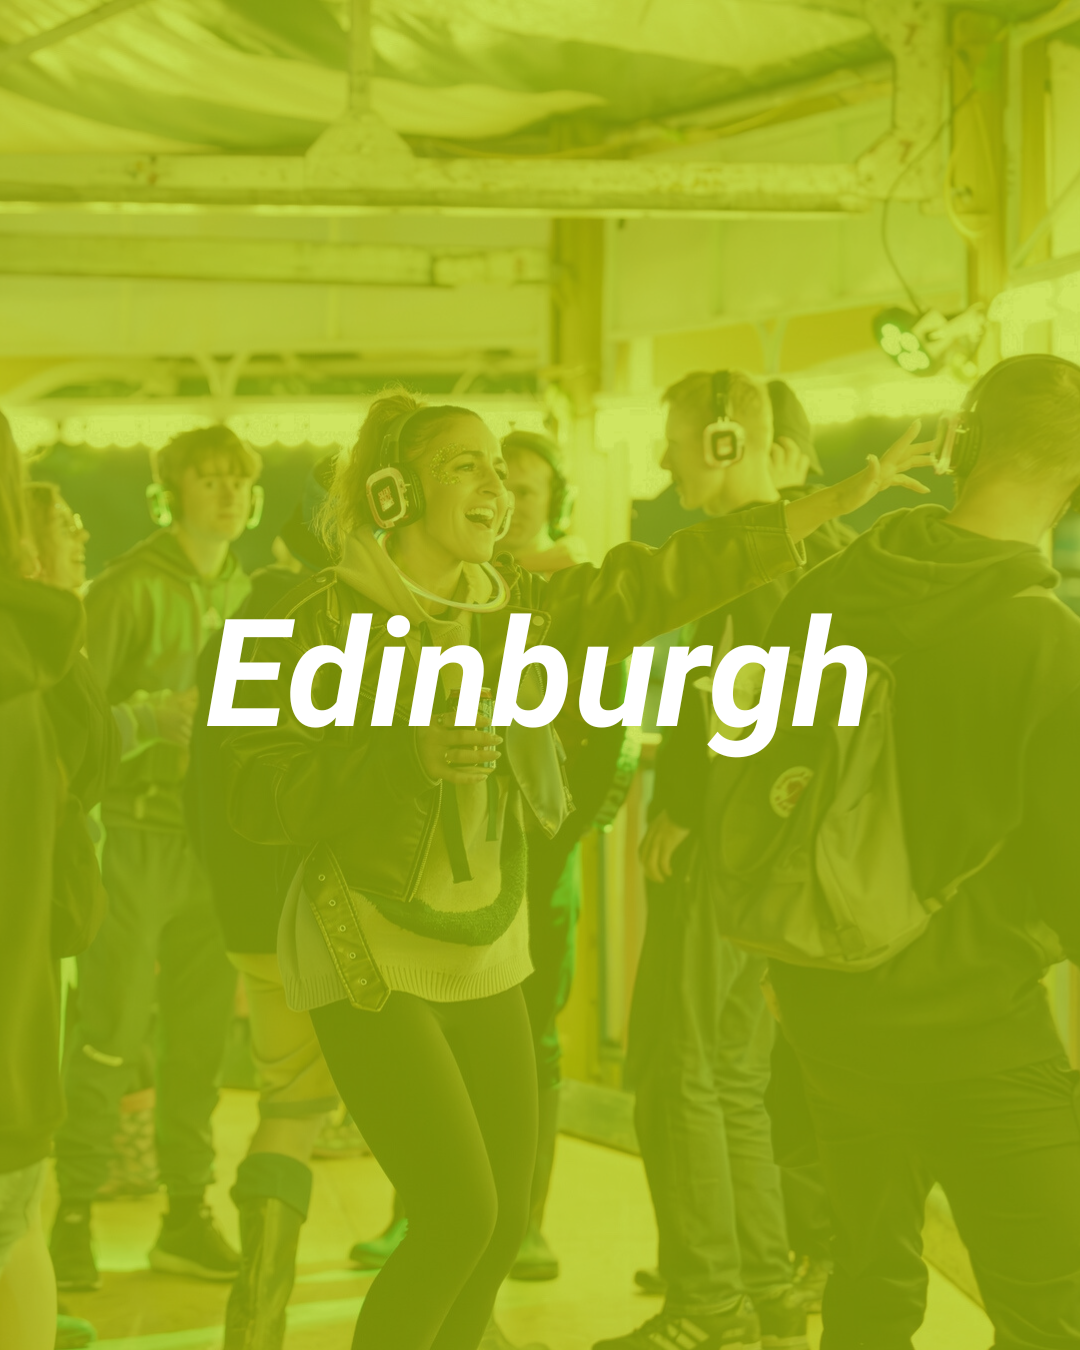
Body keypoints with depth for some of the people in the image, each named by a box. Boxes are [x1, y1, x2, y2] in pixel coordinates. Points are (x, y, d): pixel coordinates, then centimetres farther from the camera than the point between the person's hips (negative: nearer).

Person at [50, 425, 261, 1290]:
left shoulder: (245, 592, 11)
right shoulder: (129, 587, -8)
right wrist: (152, 715, -26)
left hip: (218, 838, 6)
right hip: (137, 832, -6)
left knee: (202, 1034, 9)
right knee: (111, 1033, -4)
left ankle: (187, 1217, 19)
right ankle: (72, 1217, 7)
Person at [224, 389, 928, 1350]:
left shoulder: (519, 607, 4)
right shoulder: (327, 621, -12)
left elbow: (666, 580, -1)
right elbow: (257, 796, -17)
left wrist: (840, 500, -6)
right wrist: (407, 758, -29)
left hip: (487, 953, 6)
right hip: (371, 959, -6)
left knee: (502, 1224, 8)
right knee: (460, 1214, -12)